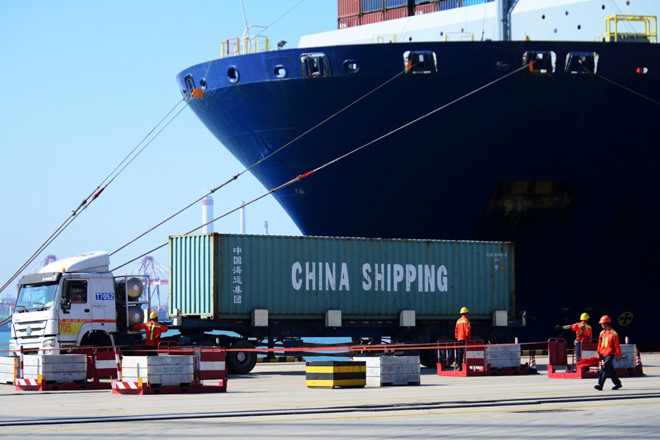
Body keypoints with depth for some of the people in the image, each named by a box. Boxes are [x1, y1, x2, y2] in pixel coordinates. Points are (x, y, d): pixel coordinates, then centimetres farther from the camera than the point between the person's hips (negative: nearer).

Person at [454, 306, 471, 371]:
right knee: (465, 352, -8)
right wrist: (469, 337, -6)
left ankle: (459, 366, 6)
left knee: (459, 353, 7)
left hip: (459, 339, 7)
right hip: (465, 339, -7)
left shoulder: (458, 321, 12)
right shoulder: (466, 320, -8)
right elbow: (468, 330, -13)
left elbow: (456, 331, 14)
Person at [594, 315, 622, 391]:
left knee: (604, 369, -16)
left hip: (610, 355, -7)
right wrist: (599, 354, 17)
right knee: (611, 370, 15)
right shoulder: (602, 333, 10)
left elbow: (617, 346, -7)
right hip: (603, 354, 7)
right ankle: (617, 383, 28)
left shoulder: (613, 334, -10)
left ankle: (600, 385, -21)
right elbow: (600, 345, 18)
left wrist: (618, 356, -5)